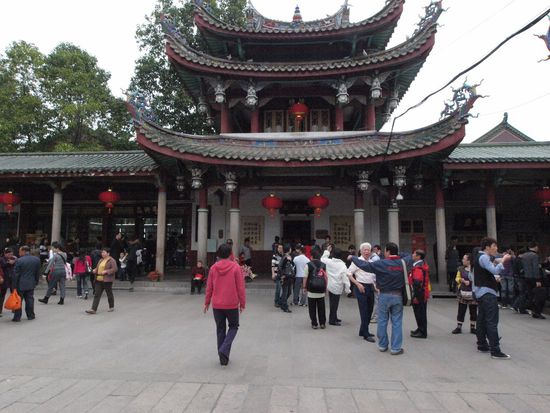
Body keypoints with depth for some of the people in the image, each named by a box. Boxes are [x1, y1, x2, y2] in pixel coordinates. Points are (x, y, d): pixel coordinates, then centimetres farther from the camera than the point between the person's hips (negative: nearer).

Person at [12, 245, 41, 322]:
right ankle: (30, 315, 16)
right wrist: (36, 282, 16)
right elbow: (38, 273, 6)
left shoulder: (19, 261, -14)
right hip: (31, 284, 4)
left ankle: (17, 317, 10)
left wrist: (14, 286, -5)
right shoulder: (37, 259, 0)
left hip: (20, 285, -3)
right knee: (30, 300, 11)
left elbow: (16, 274, -11)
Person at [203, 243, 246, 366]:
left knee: (220, 329, 15)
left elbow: (209, 287, 4)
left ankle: (223, 357, 19)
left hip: (216, 305, 3)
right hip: (232, 304, -2)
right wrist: (242, 303, 2)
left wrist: (207, 302, 15)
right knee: (233, 326, 16)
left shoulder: (213, 268, -2)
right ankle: (224, 350, -4)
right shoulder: (235, 267, -10)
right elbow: (240, 287, -8)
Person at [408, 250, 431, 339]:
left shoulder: (418, 267, -21)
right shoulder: (423, 265, 13)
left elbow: (417, 283, -27)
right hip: (423, 294, 10)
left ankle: (422, 332, 8)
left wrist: (416, 296, -24)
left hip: (419, 295, -10)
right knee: (421, 313, 19)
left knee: (420, 313, -1)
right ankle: (420, 329, 30)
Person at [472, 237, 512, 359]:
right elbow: (495, 270, -26)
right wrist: (503, 260, -15)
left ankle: (482, 345, 21)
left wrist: (494, 278, 14)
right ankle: (495, 351, -11)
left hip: (481, 293, 11)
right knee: (492, 322, -10)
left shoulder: (481, 257, 18)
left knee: (482, 320, 14)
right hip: (487, 293, -11)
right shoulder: (483, 257, -14)